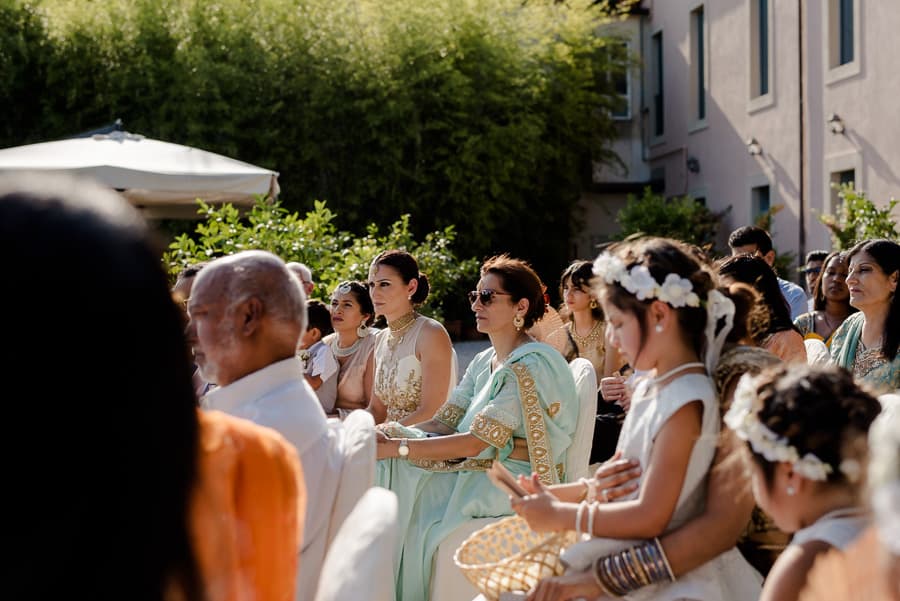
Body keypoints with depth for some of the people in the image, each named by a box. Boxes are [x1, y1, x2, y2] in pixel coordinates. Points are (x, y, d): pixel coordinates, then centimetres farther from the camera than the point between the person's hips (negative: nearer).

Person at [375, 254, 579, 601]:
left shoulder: (531, 365, -16)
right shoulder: (485, 362, 13)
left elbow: (476, 442, -22)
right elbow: (444, 423, 7)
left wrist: (397, 447, -23)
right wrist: (388, 438, -11)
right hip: (479, 469, 8)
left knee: (407, 497, -19)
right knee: (384, 472, -8)